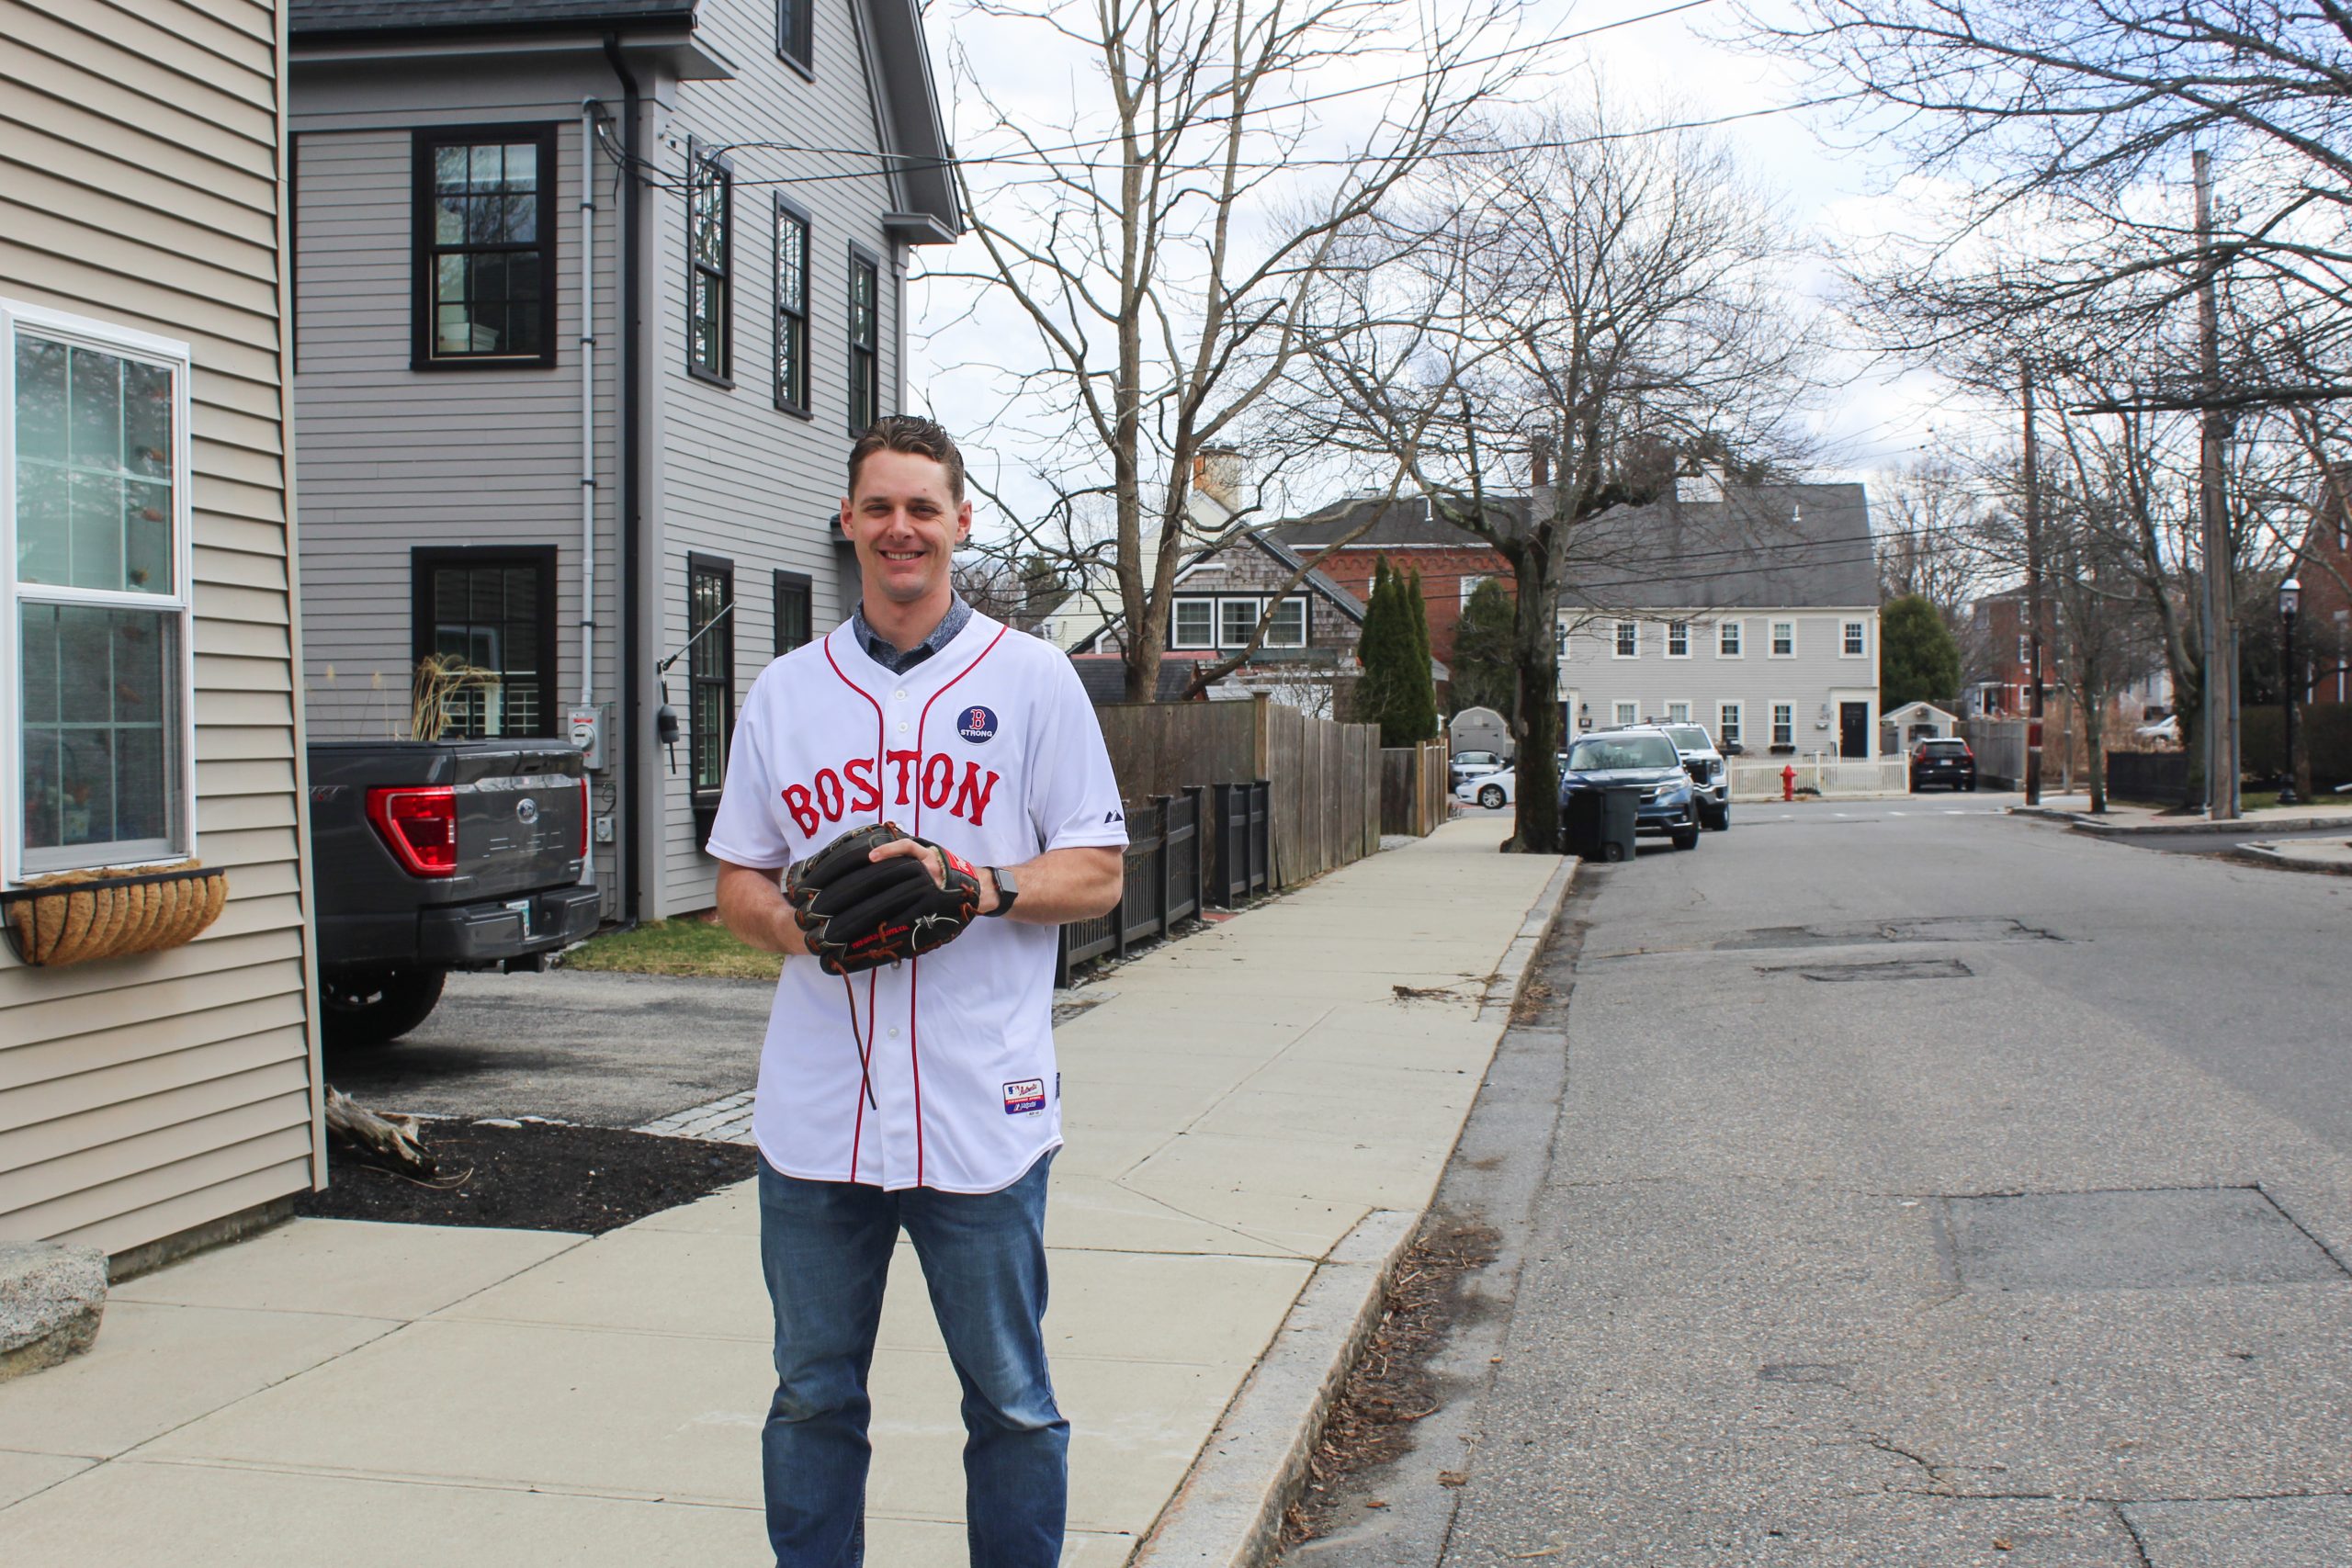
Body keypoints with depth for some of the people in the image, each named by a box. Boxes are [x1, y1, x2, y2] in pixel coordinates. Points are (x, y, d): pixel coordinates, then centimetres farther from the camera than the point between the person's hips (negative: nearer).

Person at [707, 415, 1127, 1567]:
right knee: (812, 1397, 13)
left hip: (982, 1111, -2)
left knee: (1011, 1403, 7)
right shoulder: (785, 692, 12)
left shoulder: (1030, 678, 3)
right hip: (815, 1112, 3)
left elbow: (1096, 871, 2)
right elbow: (737, 879, 15)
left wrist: (978, 885, -17)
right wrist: (793, 922, -8)